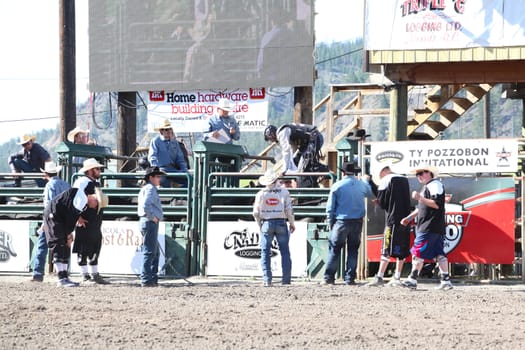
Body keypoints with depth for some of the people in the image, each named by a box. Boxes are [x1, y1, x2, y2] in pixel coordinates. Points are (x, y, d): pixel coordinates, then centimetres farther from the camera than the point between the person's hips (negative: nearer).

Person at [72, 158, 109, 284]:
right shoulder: (82, 182, -12)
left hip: (95, 222, 9)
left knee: (95, 248, 11)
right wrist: (78, 217, -22)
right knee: (83, 249, -2)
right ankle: (85, 274, 1)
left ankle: (94, 274, 17)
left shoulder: (96, 182, 17)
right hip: (85, 222, -9)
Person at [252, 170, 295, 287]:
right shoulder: (283, 191, -4)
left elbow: (256, 213, 1)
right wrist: (292, 223, 8)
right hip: (281, 223, 0)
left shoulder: (261, 194, -1)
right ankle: (286, 278, 4)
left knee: (265, 252, 5)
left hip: (267, 224, 0)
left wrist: (260, 225, 16)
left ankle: (267, 279, 0)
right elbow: (289, 209, -5)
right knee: (285, 251, 7)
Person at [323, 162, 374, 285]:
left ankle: (329, 277, -1)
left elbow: (330, 207, -3)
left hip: (341, 221, -2)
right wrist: (366, 180, 40)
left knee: (334, 249, 3)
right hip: (357, 222, 2)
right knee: (353, 250, 9)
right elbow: (371, 195, 24)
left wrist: (330, 222, 8)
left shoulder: (337, 186, -5)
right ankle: (350, 277, 5)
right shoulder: (362, 185, 2)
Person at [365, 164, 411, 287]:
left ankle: (379, 277, -12)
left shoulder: (385, 180, -4)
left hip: (392, 219, -6)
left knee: (387, 249, -8)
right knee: (401, 250, 8)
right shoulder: (404, 180, 16)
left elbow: (381, 202, -5)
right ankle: (397, 278, 9)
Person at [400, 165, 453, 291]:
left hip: (430, 227, -10)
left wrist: (420, 198, -26)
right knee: (439, 254, 6)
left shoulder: (435, 185, -9)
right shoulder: (426, 187, 23)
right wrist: (409, 217, 24)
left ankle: (412, 280, -10)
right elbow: (421, 207, 31)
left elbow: (437, 204, -21)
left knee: (418, 252, -10)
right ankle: (446, 281, 4)